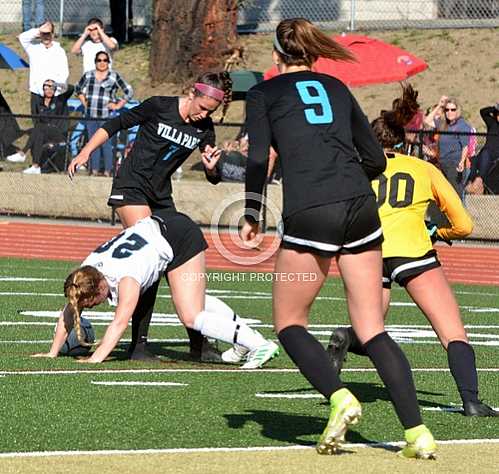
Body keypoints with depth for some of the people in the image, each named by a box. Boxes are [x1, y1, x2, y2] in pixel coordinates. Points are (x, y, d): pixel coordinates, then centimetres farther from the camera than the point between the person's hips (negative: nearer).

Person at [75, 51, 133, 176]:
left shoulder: (114, 76, 0)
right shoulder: (88, 76, 9)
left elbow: (129, 92, 3)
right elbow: (78, 89, 26)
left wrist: (118, 105, -1)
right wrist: (84, 102, 15)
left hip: (107, 116, -4)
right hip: (91, 115, 4)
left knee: (106, 144, -7)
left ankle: (107, 171, -2)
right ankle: (94, 170, 14)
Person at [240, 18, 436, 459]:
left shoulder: (264, 92, 11)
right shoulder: (337, 88, 22)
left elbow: (258, 158, -2)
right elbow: (376, 159, 21)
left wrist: (251, 216, 8)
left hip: (309, 212, -4)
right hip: (361, 208, 4)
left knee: (289, 323, 12)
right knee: (372, 329, 7)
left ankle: (339, 397, -13)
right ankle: (417, 432, -6)